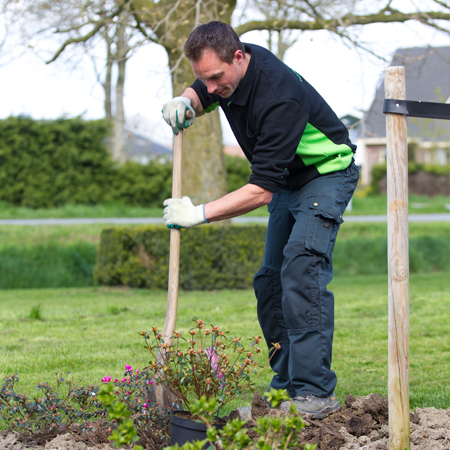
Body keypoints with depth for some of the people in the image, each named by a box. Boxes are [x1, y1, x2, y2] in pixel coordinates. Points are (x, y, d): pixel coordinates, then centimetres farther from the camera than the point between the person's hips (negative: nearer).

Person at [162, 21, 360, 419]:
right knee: (270, 280, 6)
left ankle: (316, 392, -25)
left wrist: (200, 214, -35)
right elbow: (200, 96, 14)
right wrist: (184, 102, -11)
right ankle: (286, 382, 11)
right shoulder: (226, 71, -11)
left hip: (326, 175, -9)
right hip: (288, 179, 9)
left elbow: (262, 190, -35)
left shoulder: (280, 95, -36)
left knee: (300, 270, -23)